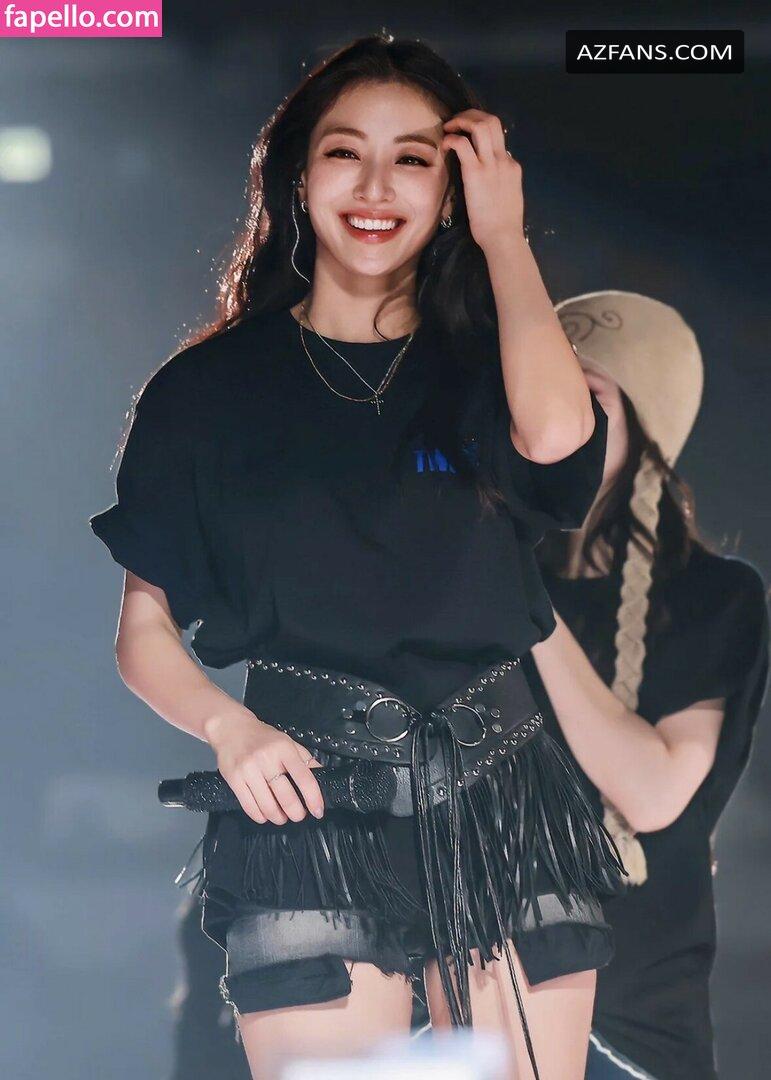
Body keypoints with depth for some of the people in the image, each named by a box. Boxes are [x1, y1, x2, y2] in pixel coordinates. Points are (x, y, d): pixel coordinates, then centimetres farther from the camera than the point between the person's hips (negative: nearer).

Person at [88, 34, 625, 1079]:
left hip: (506, 806, 2)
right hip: (310, 810, -1)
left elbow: (557, 436, -14)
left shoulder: (482, 365, 12)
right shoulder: (211, 388, 9)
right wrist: (230, 728, -12)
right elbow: (144, 632, 9)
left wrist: (503, 237, -1)